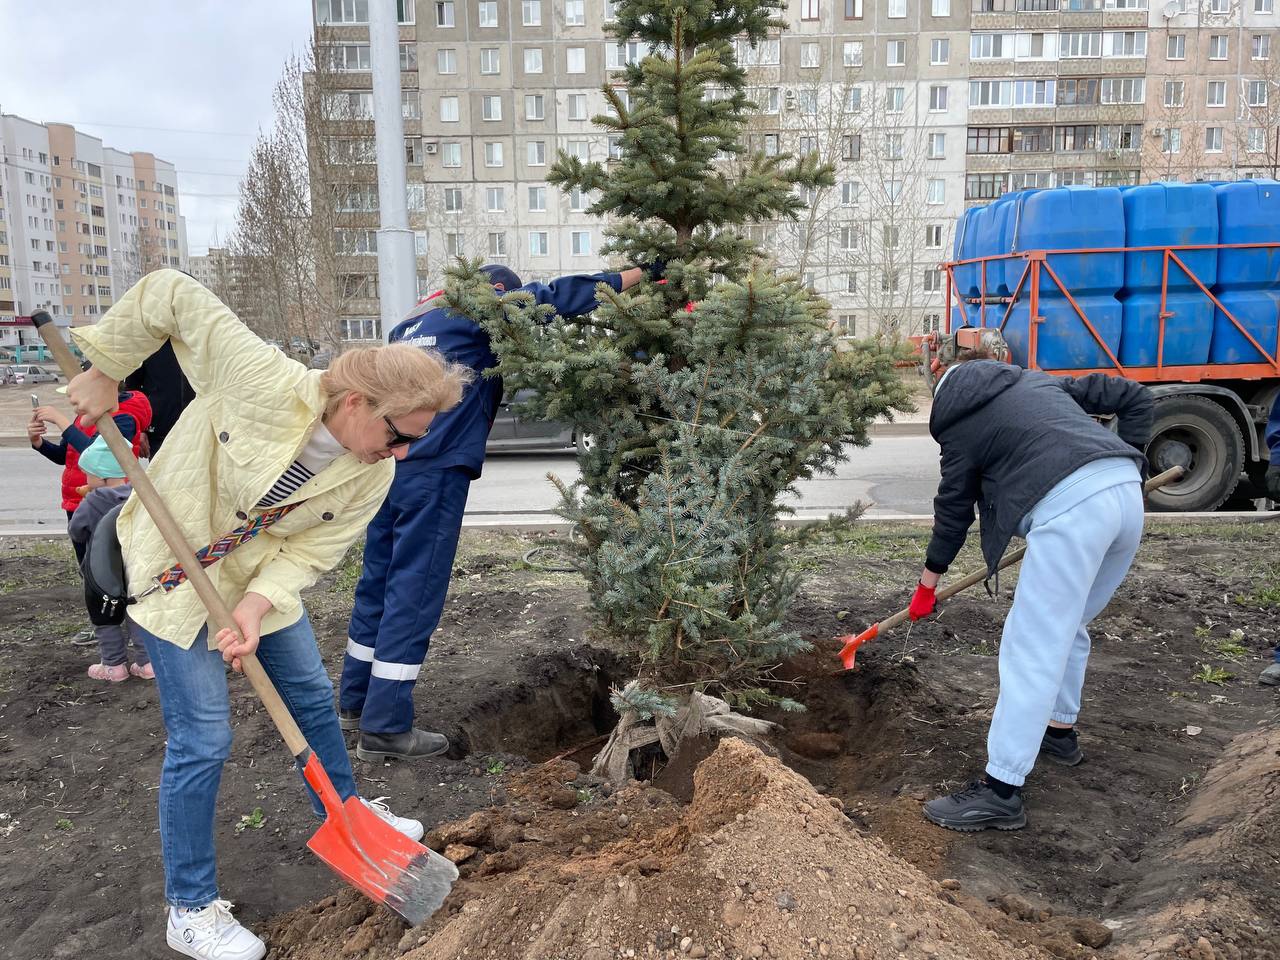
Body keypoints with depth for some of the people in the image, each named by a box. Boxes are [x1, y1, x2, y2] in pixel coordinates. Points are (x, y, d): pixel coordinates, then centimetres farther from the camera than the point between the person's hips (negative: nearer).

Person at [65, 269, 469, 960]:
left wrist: (258, 606, -27)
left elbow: (309, 551, -12)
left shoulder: (374, 475, -16)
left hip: (262, 579, 6)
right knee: (202, 739, -4)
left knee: (312, 697, 16)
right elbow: (170, 294, -23)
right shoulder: (264, 382, -33)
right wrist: (105, 370, -15)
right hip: (174, 568, -5)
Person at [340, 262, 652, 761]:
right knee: (414, 592, -5)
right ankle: (385, 726, 0)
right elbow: (552, 297, -4)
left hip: (390, 463, 9)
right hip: (434, 468, -9)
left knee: (379, 581, 15)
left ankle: (356, 700, 27)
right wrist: (642, 273, -1)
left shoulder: (412, 325, 25)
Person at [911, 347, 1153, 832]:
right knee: (1067, 625, 25)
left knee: (1032, 649, -6)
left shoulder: (960, 427, 14)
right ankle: (1060, 730, 40)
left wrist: (928, 582, 32)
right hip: (1127, 492, 7)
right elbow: (1134, 396, 26)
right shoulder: (1040, 380, 29)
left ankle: (1001, 791, -4)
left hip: (1070, 507, -7)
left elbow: (954, 510, 20)